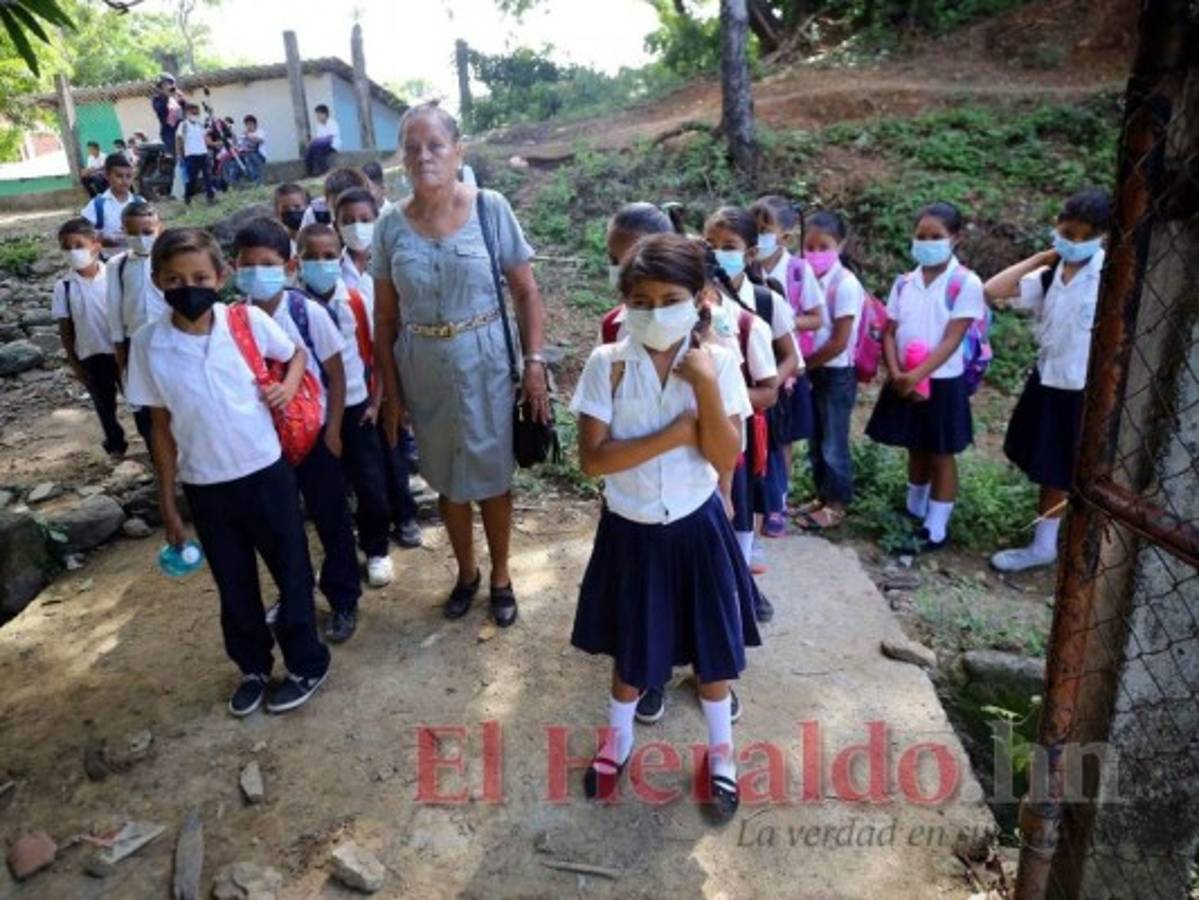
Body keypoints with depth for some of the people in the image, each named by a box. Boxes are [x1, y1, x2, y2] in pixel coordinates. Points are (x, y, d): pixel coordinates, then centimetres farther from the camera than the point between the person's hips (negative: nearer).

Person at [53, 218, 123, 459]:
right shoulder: (63, 286, -6)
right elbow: (65, 329, -1)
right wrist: (74, 363, -1)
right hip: (90, 356, 1)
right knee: (104, 404, 15)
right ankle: (116, 444, 34)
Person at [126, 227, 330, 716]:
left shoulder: (249, 321, -11)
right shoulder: (148, 344, -7)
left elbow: (295, 353, 9)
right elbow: (162, 427, 1)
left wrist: (289, 383, -13)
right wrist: (167, 503, 4)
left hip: (265, 473, -1)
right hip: (204, 487, 2)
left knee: (291, 572, 10)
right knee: (234, 585, 17)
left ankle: (307, 664, 30)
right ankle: (253, 667, 39)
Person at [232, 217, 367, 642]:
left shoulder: (308, 312, -14)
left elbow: (336, 372, -8)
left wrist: (333, 430, -9)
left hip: (314, 432, -3)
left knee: (331, 520, 9)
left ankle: (344, 600, 26)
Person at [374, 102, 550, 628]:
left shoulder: (490, 209, -7)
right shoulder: (392, 227, -2)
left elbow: (526, 292, -4)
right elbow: (385, 318, 2)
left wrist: (534, 363, -10)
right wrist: (390, 391, 1)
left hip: (485, 363, -2)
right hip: (423, 373, 2)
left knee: (492, 476, 10)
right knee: (447, 479, 16)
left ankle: (500, 576, 32)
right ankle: (465, 572, 38)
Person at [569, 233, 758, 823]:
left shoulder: (717, 363, -10)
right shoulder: (607, 364, -13)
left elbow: (727, 459, -14)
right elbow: (592, 459, -19)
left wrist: (706, 387, -25)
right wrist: (675, 433, -23)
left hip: (697, 527, 1)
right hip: (630, 529, 0)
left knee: (712, 641, 15)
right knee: (632, 645, 17)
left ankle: (720, 752, 41)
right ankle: (617, 740, 45)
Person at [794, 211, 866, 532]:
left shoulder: (846, 285, -17)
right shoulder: (809, 278, 2)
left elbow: (839, 343, -19)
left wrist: (802, 364, -11)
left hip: (837, 375, -7)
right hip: (814, 372, 7)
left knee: (834, 443, 5)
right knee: (816, 441, 17)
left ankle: (837, 504, 20)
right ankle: (822, 496, 32)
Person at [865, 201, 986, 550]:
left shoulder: (966, 284, -10)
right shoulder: (904, 283, 5)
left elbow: (951, 340, -16)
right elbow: (889, 333, 2)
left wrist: (917, 375, -24)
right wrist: (896, 373, -13)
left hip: (942, 382, -4)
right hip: (904, 382, 5)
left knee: (940, 456, 6)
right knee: (916, 451, 19)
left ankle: (936, 528, 16)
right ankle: (913, 514, 35)